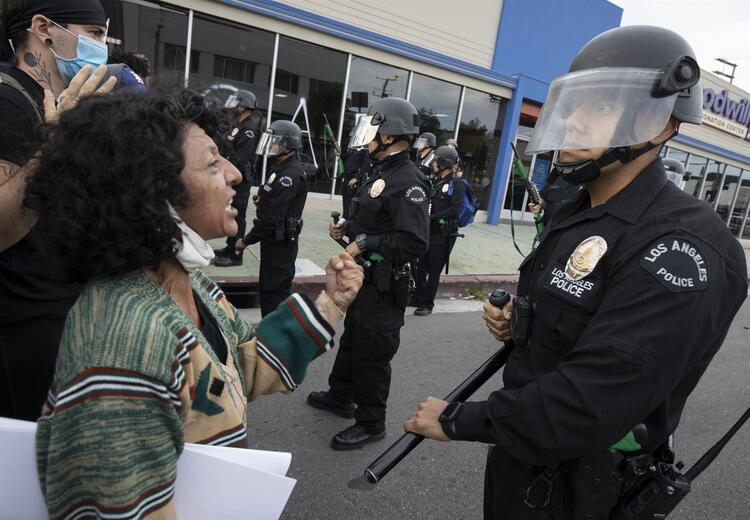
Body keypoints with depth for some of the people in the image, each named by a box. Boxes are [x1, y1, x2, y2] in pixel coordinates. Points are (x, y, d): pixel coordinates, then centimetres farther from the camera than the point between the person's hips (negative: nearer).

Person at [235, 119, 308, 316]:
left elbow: (272, 217, -23)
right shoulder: (281, 169, 13)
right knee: (267, 289, 18)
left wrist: (246, 240, -15)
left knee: (274, 294, -3)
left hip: (280, 244, -10)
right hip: (273, 241, 10)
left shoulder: (291, 175, -20)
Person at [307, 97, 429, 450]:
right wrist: (348, 228, 7)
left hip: (383, 284, -10)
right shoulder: (381, 172, 12)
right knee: (352, 338, 24)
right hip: (364, 276, 10)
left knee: (371, 352, 2)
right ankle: (340, 396, 44)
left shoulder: (407, 182, -21)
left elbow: (414, 242, -29)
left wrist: (364, 243, -23)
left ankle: (370, 423, 21)